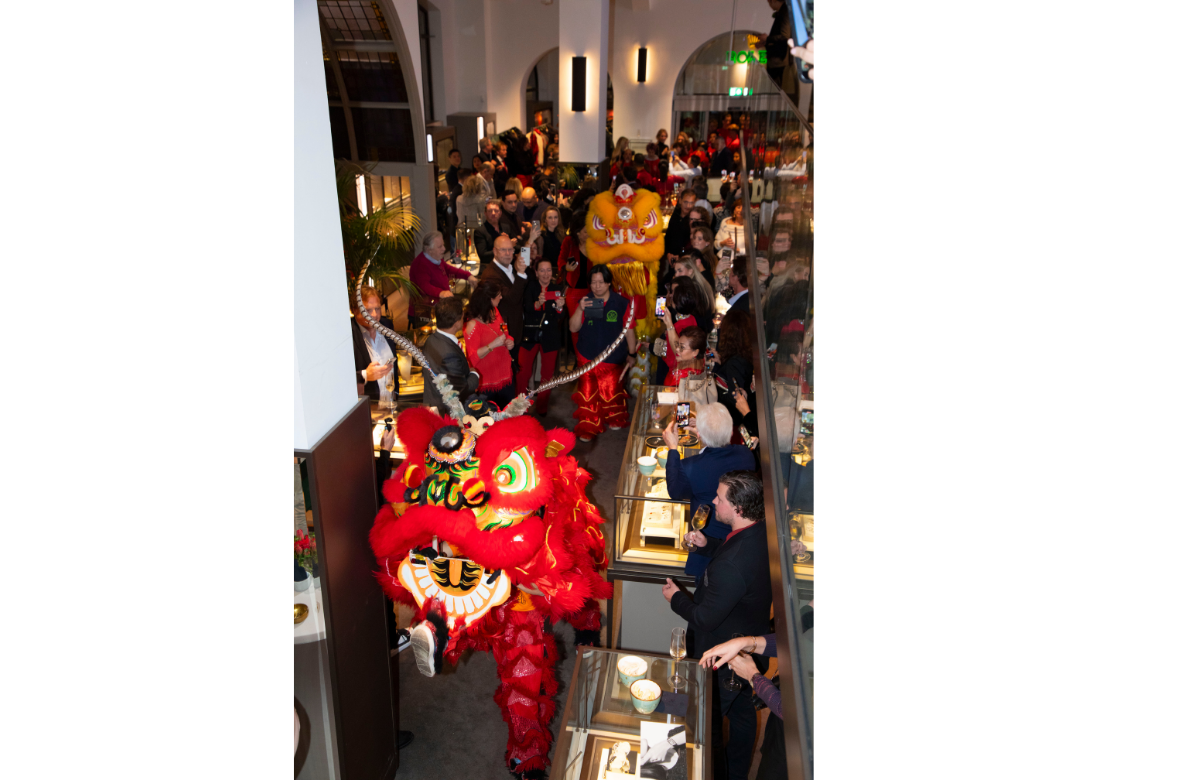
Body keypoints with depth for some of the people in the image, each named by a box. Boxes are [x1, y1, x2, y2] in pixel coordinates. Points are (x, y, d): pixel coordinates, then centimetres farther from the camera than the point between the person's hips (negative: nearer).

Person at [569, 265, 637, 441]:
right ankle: (588, 427, 19)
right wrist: (580, 310, -18)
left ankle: (614, 419, 34)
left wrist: (631, 353, 7)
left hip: (612, 359, -1)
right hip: (587, 357, 1)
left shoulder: (621, 303, -3)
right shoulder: (585, 302, 1)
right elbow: (573, 328, -2)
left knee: (612, 392, 7)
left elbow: (628, 330, 3)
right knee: (588, 394, 5)